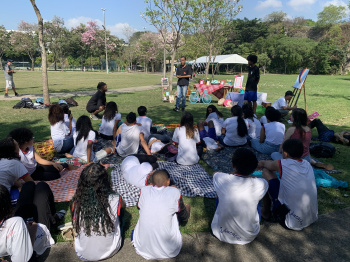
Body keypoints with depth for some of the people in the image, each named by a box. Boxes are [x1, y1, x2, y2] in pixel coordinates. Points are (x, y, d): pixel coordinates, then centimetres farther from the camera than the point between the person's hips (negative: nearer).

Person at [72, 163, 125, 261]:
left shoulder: (76, 202, -22)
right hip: (110, 251, -1)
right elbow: (123, 205, -1)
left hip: (83, 254, 2)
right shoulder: (115, 200, -26)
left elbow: (75, 226, -2)